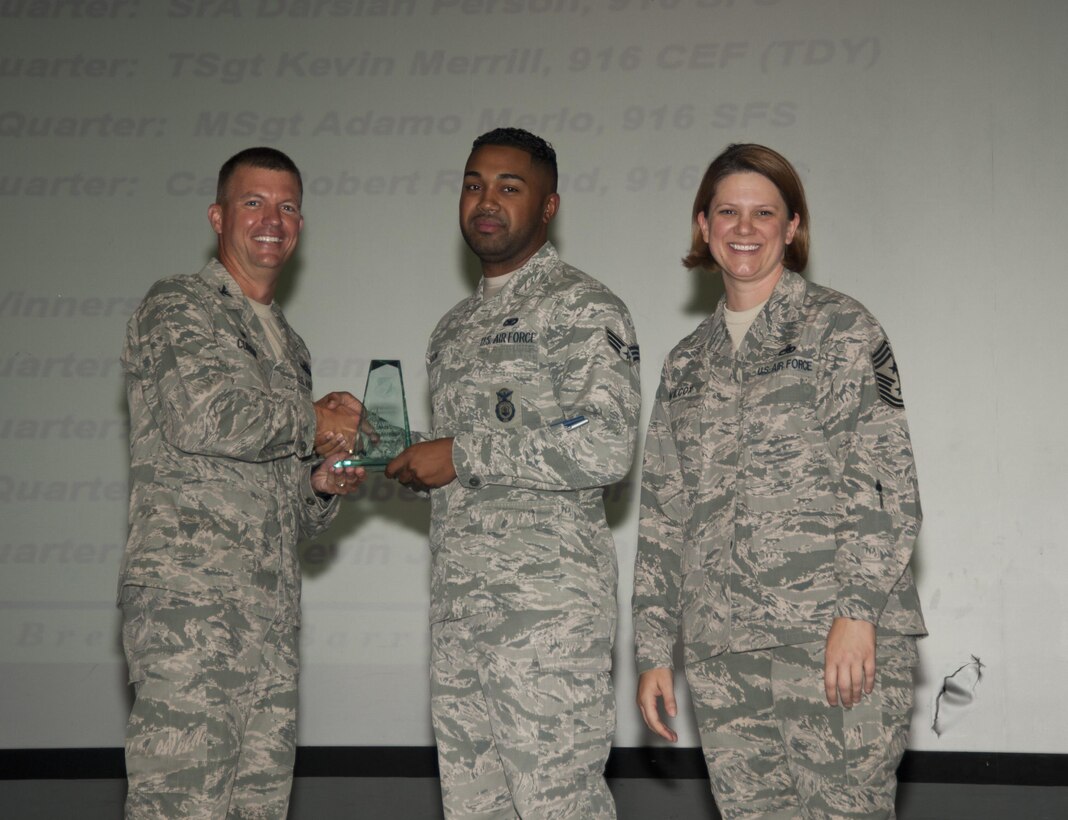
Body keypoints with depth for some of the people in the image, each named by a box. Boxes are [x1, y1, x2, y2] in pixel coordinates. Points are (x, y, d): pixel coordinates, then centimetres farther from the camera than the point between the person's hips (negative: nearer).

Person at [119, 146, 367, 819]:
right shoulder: (177, 309, 2)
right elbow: (202, 420, -18)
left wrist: (323, 485, 7)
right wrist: (313, 423, -4)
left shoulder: (289, 347, 26)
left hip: (272, 614, 8)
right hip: (189, 595, -8)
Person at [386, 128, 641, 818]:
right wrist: (406, 463, 5)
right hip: (457, 604, 8)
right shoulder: (456, 328, 21)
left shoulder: (582, 309, -5)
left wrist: (460, 456, -14)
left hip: (549, 598, -8)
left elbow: (606, 449, -18)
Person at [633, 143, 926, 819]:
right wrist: (655, 651, 14)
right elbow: (663, 513, 19)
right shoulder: (687, 363, 19)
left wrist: (858, 610, -15)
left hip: (837, 639, -5)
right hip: (722, 651, 5)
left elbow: (886, 478, -5)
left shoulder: (839, 327, 4)